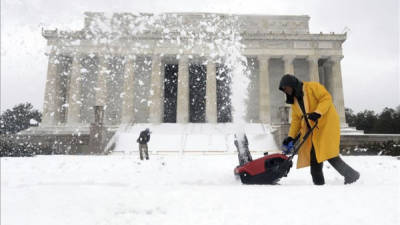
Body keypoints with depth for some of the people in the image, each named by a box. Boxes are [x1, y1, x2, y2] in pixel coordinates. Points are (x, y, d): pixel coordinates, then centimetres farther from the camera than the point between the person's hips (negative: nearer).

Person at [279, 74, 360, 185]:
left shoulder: (312, 86, -6)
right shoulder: (294, 101, 15)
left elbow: (326, 98, -16)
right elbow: (296, 119, 12)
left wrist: (317, 113, -30)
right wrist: (291, 136, 3)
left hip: (327, 124, -8)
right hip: (313, 130, 8)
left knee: (329, 155, -14)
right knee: (313, 157, 4)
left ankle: (351, 176, 2)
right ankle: (318, 183, 11)